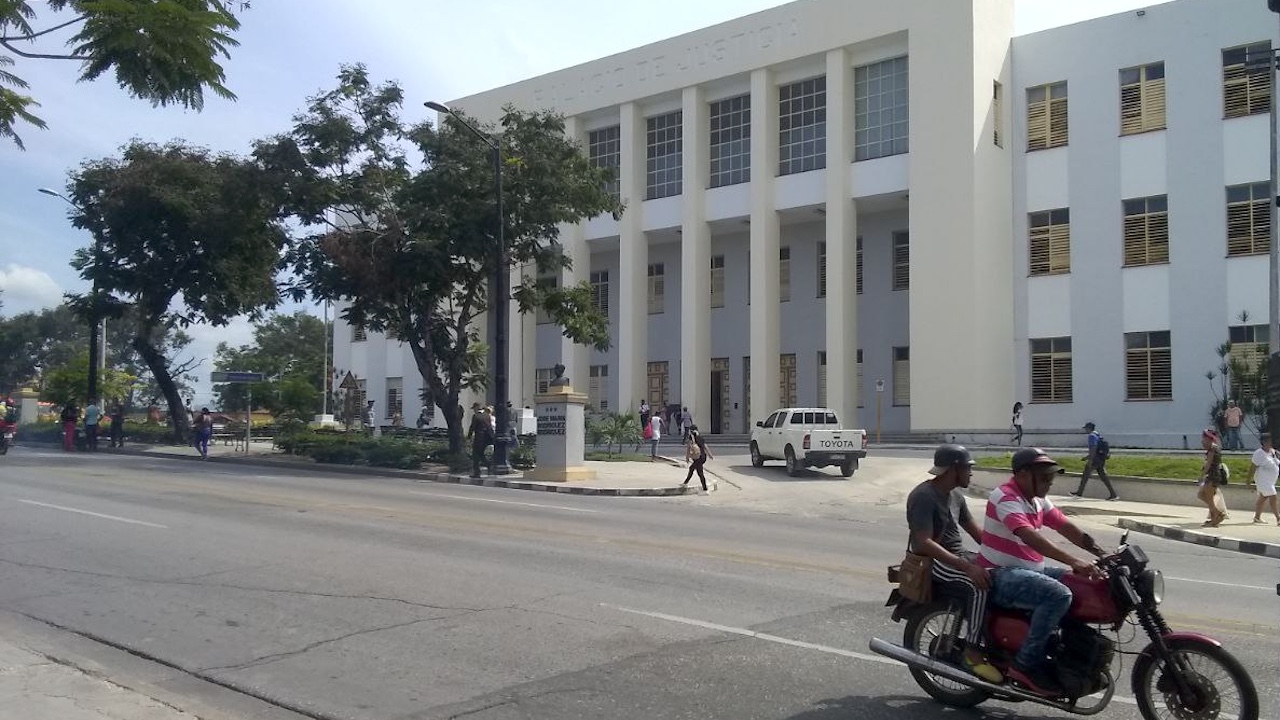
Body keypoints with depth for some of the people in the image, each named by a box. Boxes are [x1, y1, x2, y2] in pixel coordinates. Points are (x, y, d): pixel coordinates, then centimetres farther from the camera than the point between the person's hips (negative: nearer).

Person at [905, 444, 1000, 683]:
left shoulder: (955, 495, 13)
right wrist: (966, 566, -34)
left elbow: (975, 530, 17)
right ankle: (972, 652, -24)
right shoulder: (924, 496, -18)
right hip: (931, 561, -9)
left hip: (956, 555, 9)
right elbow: (924, 543, -27)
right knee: (980, 585, -31)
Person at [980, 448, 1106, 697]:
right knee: (1059, 595, -31)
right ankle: (1026, 664, -23)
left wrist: (1102, 553, -3)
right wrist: (1073, 561, -38)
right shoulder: (1005, 497, -17)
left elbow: (1065, 527, 10)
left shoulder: (1038, 501, 15)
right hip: (1001, 576, -10)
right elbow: (1029, 536, -30)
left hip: (1030, 571, 10)